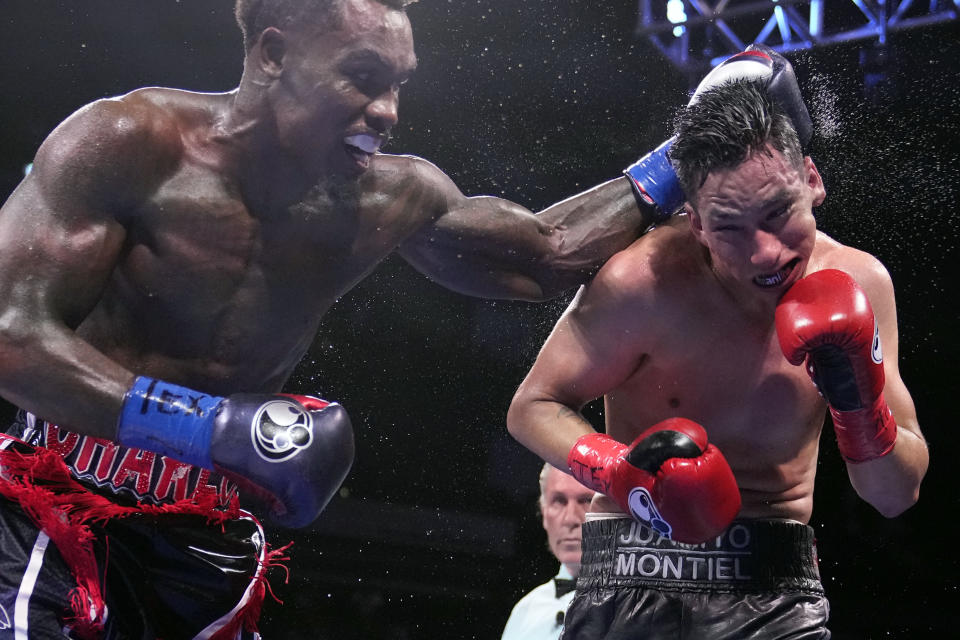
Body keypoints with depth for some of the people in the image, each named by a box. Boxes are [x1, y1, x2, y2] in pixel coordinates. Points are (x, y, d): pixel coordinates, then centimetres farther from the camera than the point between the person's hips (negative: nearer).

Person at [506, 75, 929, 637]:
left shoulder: (858, 283, -6)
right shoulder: (643, 282, -17)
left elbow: (897, 497, 0)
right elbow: (532, 408, -4)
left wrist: (861, 402, -20)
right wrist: (616, 471, -23)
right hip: (638, 589, -2)